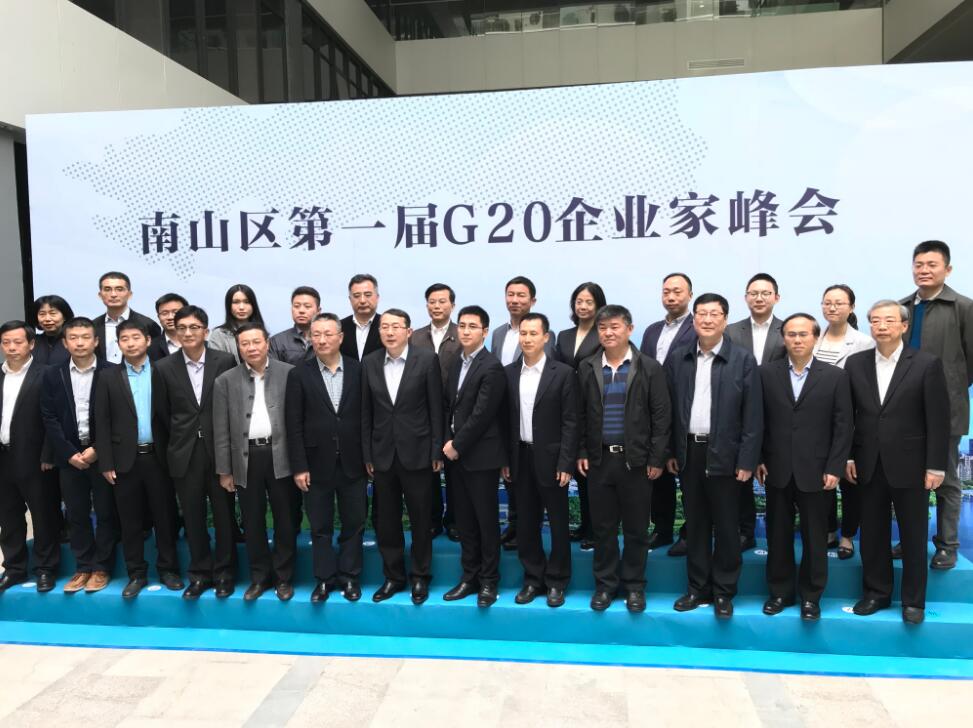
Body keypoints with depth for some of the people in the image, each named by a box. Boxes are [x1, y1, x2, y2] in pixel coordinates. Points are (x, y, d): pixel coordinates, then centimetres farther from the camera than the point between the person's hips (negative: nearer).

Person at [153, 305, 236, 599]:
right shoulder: (164, 368, 1)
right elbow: (162, 414, 9)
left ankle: (224, 572, 22)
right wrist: (181, 440, 10)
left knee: (224, 515, 7)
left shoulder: (225, 361, -4)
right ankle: (199, 573, 23)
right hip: (184, 454, 1)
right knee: (193, 518, 9)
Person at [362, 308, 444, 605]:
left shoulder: (427, 360, -5)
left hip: (416, 452, -3)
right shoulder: (369, 363, 4)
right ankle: (393, 576, 25)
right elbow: (366, 411, 6)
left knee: (420, 518, 7)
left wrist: (437, 451, -6)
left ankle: (420, 577, 23)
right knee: (385, 520, 10)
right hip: (383, 454, 3)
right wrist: (367, 453, 4)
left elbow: (436, 408, -4)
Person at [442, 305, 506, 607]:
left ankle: (488, 580, 16)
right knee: (464, 520, 13)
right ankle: (470, 576, 23)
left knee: (486, 520, 4)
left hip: (481, 456, -7)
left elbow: (482, 414, -17)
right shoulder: (456, 364, 12)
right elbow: (449, 407, 14)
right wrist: (447, 442, 2)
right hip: (455, 454, 7)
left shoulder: (491, 367, -12)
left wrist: (457, 445, -12)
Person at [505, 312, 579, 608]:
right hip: (520, 458, 3)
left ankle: (556, 581, 20)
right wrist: (504, 459, 4)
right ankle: (533, 578, 25)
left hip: (550, 458, -3)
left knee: (558, 522, 7)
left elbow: (570, 422, -8)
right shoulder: (508, 372, 4)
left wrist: (565, 463, -12)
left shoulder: (563, 373, -7)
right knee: (527, 522, 11)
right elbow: (505, 420, 7)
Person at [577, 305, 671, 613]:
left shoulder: (649, 368, -2)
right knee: (602, 526, 9)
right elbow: (580, 415, 8)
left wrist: (656, 459, -7)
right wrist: (581, 453, 3)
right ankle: (605, 583, 24)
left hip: (636, 460, -2)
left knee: (636, 528, 8)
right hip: (599, 459, 2)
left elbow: (661, 416, -3)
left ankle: (634, 585, 23)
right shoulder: (587, 368, 5)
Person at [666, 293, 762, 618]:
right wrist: (670, 452, 4)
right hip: (688, 453, 3)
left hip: (724, 454, -3)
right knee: (695, 525, 12)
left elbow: (753, 415, -6)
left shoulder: (743, 359, -5)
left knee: (726, 527, 7)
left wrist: (747, 460, -10)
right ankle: (698, 587, 25)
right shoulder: (677, 359, 5)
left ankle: (724, 591, 21)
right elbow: (670, 409, 7)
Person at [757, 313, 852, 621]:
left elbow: (843, 427, -2)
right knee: (778, 536, 11)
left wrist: (834, 468, -8)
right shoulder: (767, 373, 2)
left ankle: (811, 596, 23)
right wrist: (758, 460, -1)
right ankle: (780, 591, 25)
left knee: (815, 538, 8)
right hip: (777, 471, 1)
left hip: (816, 472, -1)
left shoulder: (835, 376, -1)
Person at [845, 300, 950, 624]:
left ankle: (913, 600, 23)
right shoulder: (856, 363, 3)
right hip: (869, 466, 3)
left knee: (914, 537, 9)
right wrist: (847, 456, 2)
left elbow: (938, 419, -6)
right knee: (872, 534, 11)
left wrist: (936, 466, -9)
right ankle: (876, 593, 26)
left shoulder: (927, 364, -6)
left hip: (910, 466, -2)